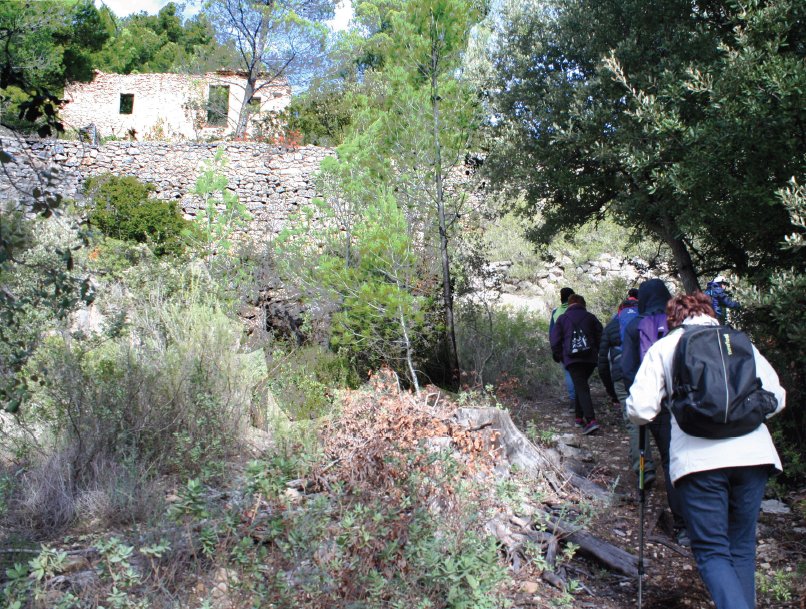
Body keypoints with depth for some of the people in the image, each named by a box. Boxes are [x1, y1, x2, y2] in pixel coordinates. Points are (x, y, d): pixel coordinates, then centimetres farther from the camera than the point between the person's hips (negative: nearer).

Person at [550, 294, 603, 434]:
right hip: (590, 358, 3)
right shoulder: (590, 317, 12)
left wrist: (558, 356, 15)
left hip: (572, 359, -3)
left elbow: (555, 340, 3)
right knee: (582, 386, 20)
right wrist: (597, 353, 20)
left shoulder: (562, 319, 6)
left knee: (581, 388, -9)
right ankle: (579, 416, 24)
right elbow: (600, 337, 10)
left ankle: (591, 420, -24)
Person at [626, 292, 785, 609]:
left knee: (711, 550, 4)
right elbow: (776, 398, 12)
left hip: (698, 459, -3)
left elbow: (640, 409, -1)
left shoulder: (662, 348, 8)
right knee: (742, 546, 17)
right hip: (752, 454, 3)